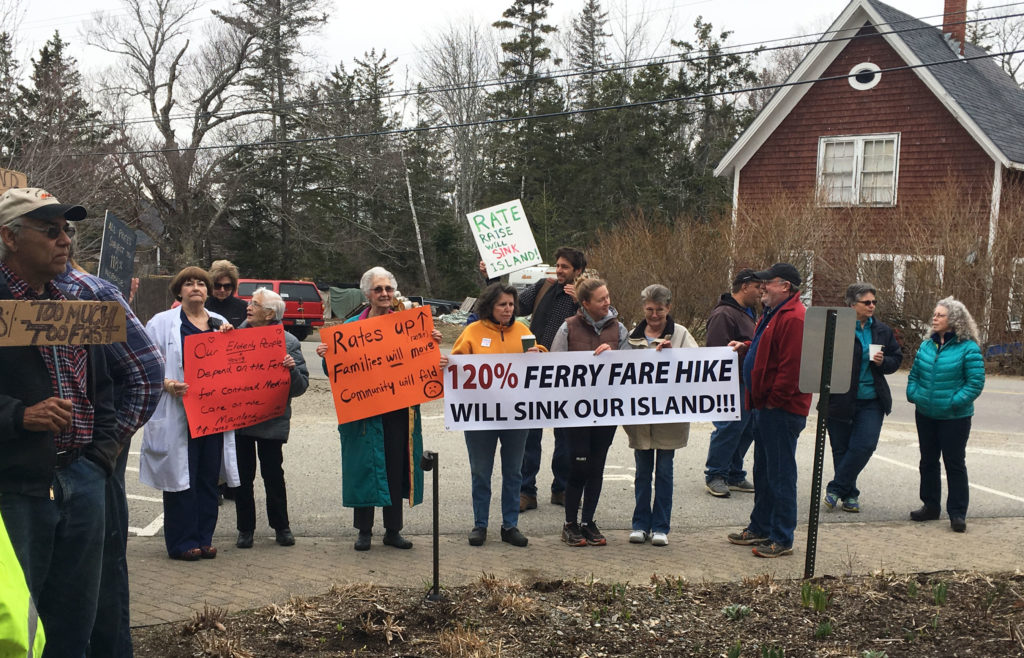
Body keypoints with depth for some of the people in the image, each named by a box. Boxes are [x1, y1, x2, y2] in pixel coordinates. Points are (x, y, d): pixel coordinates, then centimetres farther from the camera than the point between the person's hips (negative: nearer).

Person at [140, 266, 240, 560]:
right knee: (181, 476, -2)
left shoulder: (221, 324, 17)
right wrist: (167, 384, -18)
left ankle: (203, 537, 18)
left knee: (209, 477, 8)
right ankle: (182, 542, 8)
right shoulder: (163, 322, 4)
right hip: (178, 412, -4)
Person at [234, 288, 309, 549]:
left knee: (273, 474, 6)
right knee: (243, 476, 10)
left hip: (272, 420, -3)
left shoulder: (289, 343, -4)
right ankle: (245, 529, 23)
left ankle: (281, 527, 22)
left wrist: (292, 369, -25)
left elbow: (301, 386, -5)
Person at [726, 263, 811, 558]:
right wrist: (745, 348, 10)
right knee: (763, 471, 19)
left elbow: (792, 366, -24)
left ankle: (782, 539, 6)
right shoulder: (772, 314, 16)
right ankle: (760, 528, 30)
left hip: (781, 409, -11)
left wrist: (774, 400, -21)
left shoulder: (794, 318, -19)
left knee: (780, 474, -3)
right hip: (765, 406, 11)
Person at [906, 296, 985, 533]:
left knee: (954, 464, 1)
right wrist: (913, 394, 0)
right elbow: (914, 374, 15)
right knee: (928, 461, 14)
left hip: (954, 417, -6)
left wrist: (954, 402, -18)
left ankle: (957, 513, 10)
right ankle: (930, 506, 27)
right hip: (925, 415, 6)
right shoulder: (927, 345, 6)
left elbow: (975, 383, -12)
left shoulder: (968, 348, -10)